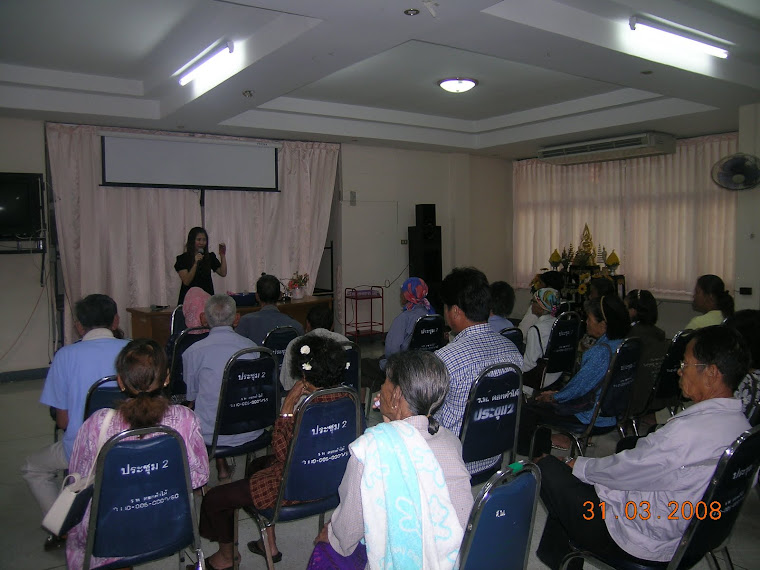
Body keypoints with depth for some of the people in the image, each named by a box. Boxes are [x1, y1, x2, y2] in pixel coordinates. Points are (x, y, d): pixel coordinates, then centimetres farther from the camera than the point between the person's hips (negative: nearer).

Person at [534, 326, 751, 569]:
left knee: (548, 466, -1)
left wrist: (580, 466, -1)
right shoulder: (740, 424, -4)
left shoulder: (687, 431, -33)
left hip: (644, 541, -9)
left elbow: (625, 470, -21)